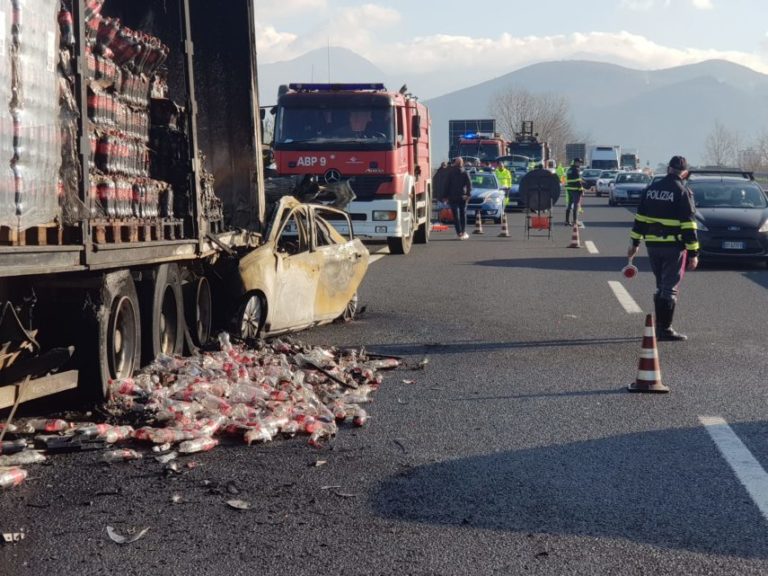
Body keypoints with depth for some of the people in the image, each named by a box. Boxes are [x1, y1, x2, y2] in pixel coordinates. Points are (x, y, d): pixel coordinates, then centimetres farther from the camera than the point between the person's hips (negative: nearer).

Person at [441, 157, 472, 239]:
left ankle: (459, 233, -10)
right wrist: (468, 194, -8)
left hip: (453, 196, -2)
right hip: (462, 197, 2)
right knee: (463, 214, 14)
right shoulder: (464, 172, 2)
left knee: (456, 215, -1)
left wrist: (445, 196, 1)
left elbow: (446, 185, -2)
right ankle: (463, 232, 13)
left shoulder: (449, 172, -2)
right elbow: (469, 184, -6)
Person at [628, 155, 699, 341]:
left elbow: (640, 219, 10)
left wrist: (635, 243, 16)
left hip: (653, 245, 5)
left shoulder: (651, 189, 8)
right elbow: (689, 226, -13)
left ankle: (660, 325, 20)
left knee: (661, 286, 17)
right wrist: (693, 253, -10)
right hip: (674, 247, -5)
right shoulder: (683, 192, -10)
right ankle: (665, 329, -1)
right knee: (670, 288, 0)